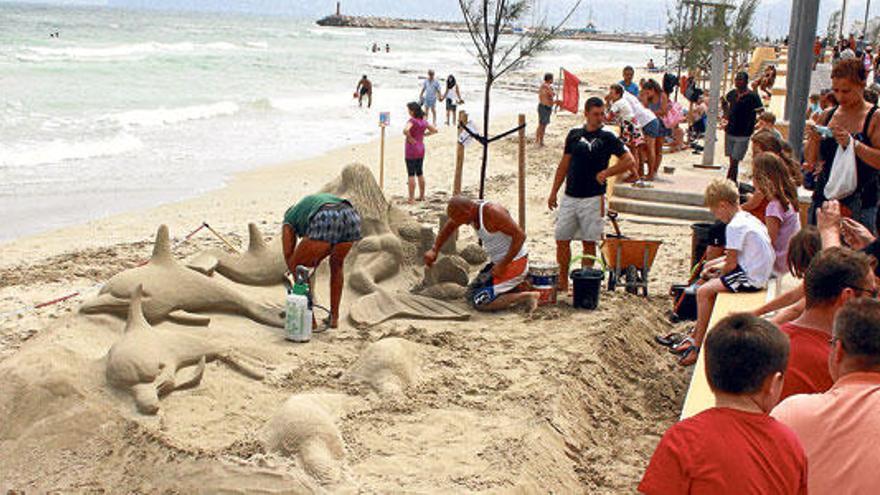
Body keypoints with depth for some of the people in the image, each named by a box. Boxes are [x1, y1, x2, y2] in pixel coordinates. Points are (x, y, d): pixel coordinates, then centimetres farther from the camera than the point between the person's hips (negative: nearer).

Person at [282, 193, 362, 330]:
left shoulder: (289, 221, 33)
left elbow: (288, 255, 26)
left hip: (326, 224, -5)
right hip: (351, 217, 5)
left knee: (297, 267, 18)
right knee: (337, 263, 34)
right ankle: (334, 318, 35)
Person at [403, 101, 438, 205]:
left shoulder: (412, 121, -17)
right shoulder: (424, 121, 5)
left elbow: (405, 130, -36)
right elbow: (434, 130, 16)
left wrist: (410, 138, -20)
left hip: (411, 150, -7)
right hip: (421, 149, 7)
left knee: (411, 174, -3)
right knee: (420, 173, 17)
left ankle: (412, 199, -2)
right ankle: (422, 196, 24)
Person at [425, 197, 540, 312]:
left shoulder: (492, 212, -27)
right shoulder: (471, 208, -2)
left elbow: (520, 235, -28)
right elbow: (449, 227, 17)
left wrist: (503, 265, -25)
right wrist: (434, 250, 9)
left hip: (513, 263, -9)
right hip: (498, 261, 9)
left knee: (479, 303, -15)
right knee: (471, 295, 16)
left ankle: (526, 297, -7)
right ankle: (519, 287, 17)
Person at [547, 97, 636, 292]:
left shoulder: (607, 137, -3)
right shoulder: (574, 134, 8)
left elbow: (629, 161, -5)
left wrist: (606, 173, -13)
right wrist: (554, 192, 13)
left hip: (593, 198, -3)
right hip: (570, 196, 4)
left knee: (589, 241, 3)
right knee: (562, 239, 3)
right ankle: (562, 281, 15)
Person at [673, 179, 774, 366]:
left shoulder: (735, 226, -20)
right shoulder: (748, 218, 11)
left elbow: (732, 263, -18)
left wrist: (717, 275, 0)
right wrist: (717, 265, 14)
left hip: (751, 278, -11)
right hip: (760, 271, 11)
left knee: (703, 292, -11)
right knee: (708, 287, 18)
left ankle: (698, 345, -4)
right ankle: (696, 336, 19)